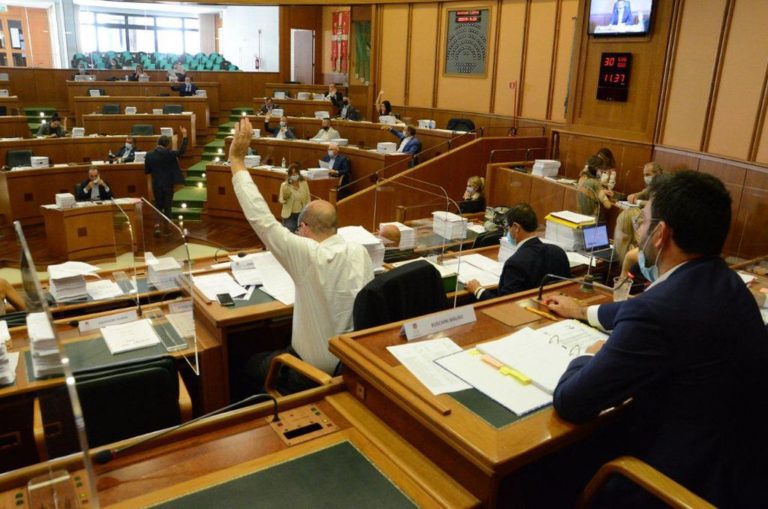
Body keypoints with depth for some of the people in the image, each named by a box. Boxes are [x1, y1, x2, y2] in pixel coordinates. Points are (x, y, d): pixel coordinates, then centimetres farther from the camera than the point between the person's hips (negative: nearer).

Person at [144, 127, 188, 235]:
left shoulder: (149, 155, -3)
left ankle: (157, 226, 3)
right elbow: (181, 151, -12)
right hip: (168, 183, -3)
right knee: (167, 206, 7)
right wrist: (184, 135, -11)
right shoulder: (169, 153, -13)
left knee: (158, 205, 16)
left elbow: (146, 171, 1)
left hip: (156, 184, 3)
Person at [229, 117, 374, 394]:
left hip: (316, 370, -6)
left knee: (252, 365, 21)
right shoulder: (360, 252, -10)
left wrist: (237, 160, -20)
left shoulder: (308, 255, -27)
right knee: (278, 351, 33)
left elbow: (261, 219, -26)